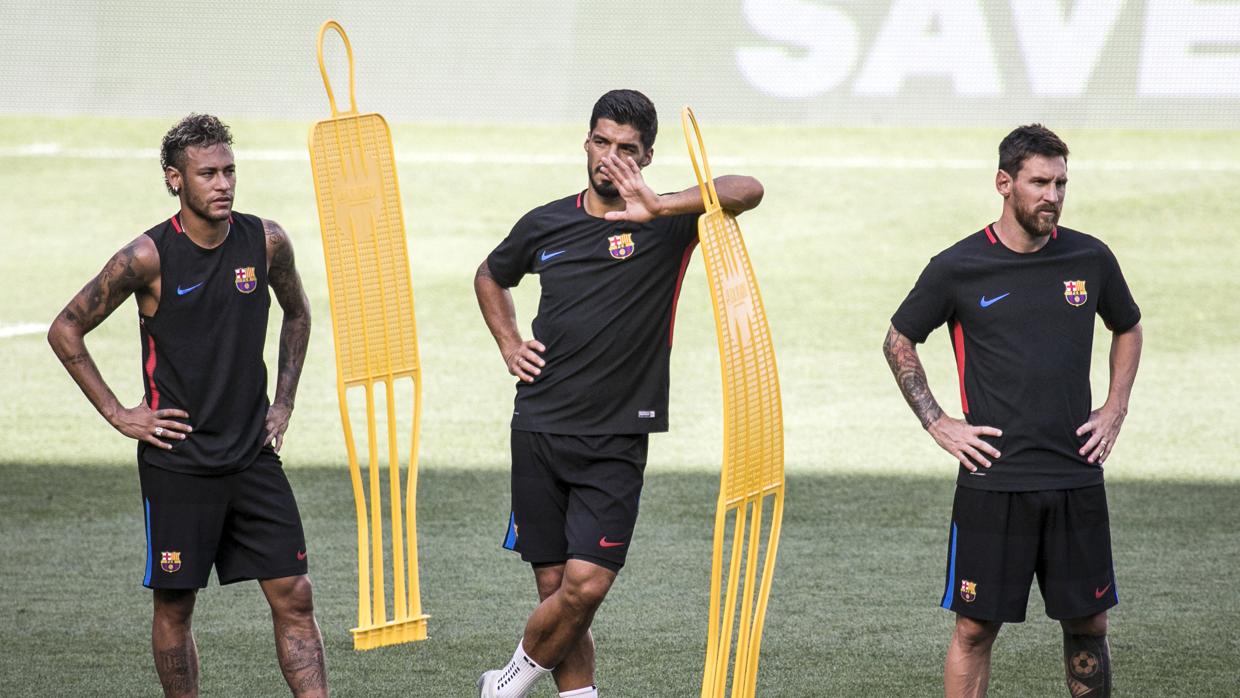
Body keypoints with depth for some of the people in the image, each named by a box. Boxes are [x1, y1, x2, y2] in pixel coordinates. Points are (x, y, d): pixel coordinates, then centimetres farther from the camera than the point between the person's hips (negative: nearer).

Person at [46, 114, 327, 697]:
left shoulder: (265, 242, -1)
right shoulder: (149, 257, -13)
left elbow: (297, 314, 20)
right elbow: (65, 331, -3)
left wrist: (282, 402, 12)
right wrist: (118, 415, -5)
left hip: (253, 454, 3)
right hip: (176, 461, -3)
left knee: (293, 595, -2)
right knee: (174, 605, 5)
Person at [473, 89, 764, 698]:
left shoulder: (666, 224, -3)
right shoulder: (545, 224, 9)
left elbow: (747, 191, -22)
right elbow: (490, 277, 30)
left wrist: (661, 207, -35)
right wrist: (508, 345, 13)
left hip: (615, 440, -3)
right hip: (539, 429, 3)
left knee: (585, 586, -12)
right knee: (555, 587, 3)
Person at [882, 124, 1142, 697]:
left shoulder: (1091, 259, 4)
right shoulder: (957, 268, -4)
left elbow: (1128, 328, 23)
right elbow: (899, 342, 9)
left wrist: (1115, 409, 11)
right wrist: (937, 424, 2)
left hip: (1076, 477, 3)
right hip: (993, 479, -3)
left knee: (1088, 623, 7)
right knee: (975, 627, 0)